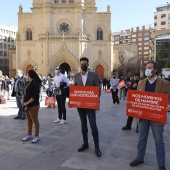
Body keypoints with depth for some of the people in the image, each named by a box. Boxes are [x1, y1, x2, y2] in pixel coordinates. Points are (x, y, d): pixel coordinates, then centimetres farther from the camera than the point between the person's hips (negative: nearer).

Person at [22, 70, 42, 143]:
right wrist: (22, 100, 0)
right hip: (27, 105, 9)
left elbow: (35, 97, -20)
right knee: (29, 121, 17)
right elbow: (24, 92, 17)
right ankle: (29, 135, 29)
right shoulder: (28, 83, 11)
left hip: (33, 106, -9)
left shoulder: (35, 85, -16)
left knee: (35, 121, 2)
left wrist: (27, 103, -17)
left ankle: (36, 136, 13)